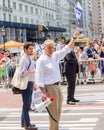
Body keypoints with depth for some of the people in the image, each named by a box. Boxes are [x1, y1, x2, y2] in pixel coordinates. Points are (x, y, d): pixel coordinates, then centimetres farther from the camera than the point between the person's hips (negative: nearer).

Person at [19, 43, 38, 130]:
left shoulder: (30, 59, 14)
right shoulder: (24, 59, -15)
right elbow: (23, 73, -23)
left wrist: (33, 83, 21)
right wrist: (33, 71, -18)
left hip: (30, 83, 9)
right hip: (26, 84, -9)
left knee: (27, 104, 16)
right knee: (26, 104, -4)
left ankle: (24, 122, 27)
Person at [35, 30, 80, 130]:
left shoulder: (55, 56, 10)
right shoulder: (41, 60, -12)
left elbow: (67, 49, 14)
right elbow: (39, 78, -15)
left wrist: (74, 38, 3)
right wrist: (43, 92, -20)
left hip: (57, 86, 8)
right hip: (49, 88, -8)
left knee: (58, 112, 14)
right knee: (54, 113, -6)